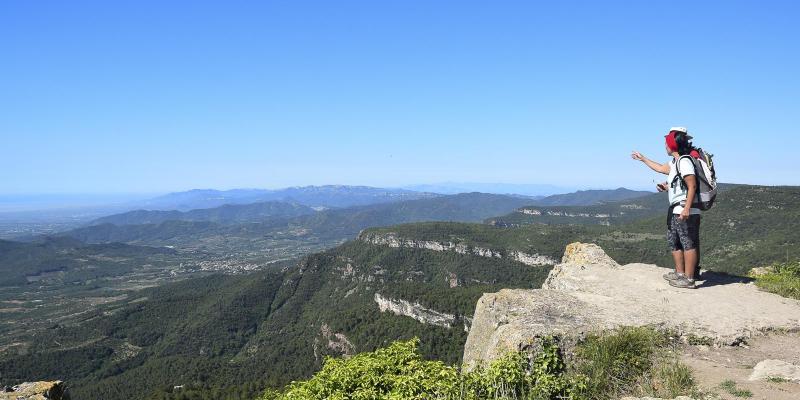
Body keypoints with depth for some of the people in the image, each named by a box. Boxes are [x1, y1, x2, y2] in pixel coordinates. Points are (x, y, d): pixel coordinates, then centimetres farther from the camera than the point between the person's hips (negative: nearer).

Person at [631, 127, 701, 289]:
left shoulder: (684, 161, -16)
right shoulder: (675, 161, 15)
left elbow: (692, 186, -22)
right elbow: (662, 168, 36)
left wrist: (687, 208, -27)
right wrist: (642, 159, 45)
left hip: (686, 212, -11)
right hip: (676, 210, 11)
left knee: (688, 243, -7)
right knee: (673, 241, 18)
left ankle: (689, 279, -4)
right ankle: (680, 273, 27)